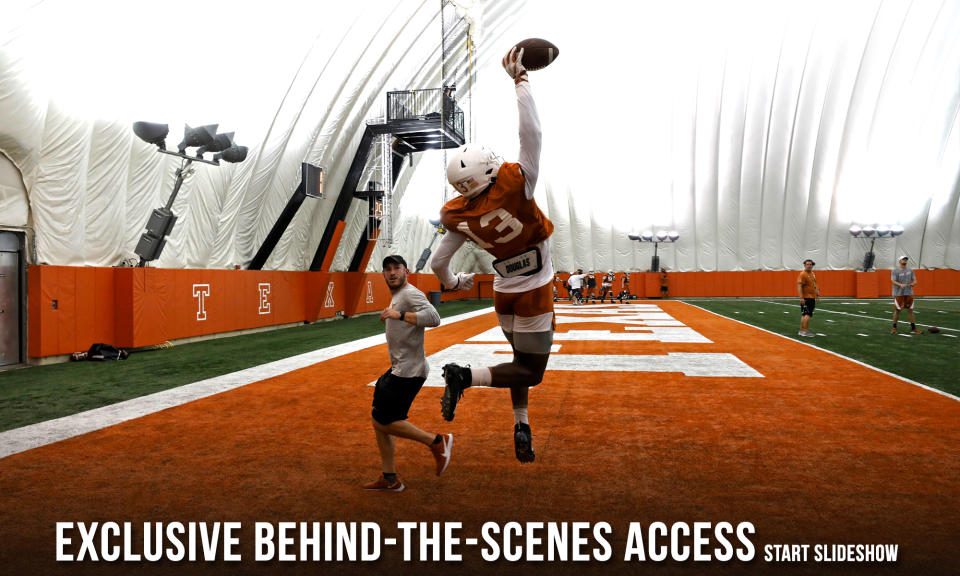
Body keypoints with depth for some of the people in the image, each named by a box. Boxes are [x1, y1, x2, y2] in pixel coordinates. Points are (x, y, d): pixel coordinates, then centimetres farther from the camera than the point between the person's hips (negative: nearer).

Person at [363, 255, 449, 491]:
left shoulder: (410, 294, -13)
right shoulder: (396, 297, 18)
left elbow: (433, 318, -30)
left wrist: (399, 315, -28)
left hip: (408, 372, -10)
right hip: (398, 370, 10)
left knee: (383, 421, -9)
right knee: (379, 419, 12)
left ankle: (438, 442, 1)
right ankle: (390, 479, 21)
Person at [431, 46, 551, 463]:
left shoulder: (458, 216, -9)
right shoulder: (516, 186, -26)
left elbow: (439, 262, 1)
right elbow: (531, 132, -27)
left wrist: (454, 283, 22)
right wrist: (519, 80, -18)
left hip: (503, 290, 6)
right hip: (533, 290, -6)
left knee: (521, 359, 22)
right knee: (532, 371, 4)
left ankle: (521, 426, 20)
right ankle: (466, 377, -13)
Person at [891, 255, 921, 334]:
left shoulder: (910, 271, 12)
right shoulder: (895, 271, -1)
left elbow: (914, 280, 8)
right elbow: (893, 281, -11)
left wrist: (913, 283, -16)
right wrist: (900, 285, -30)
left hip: (909, 293, 4)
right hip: (898, 294, -4)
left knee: (910, 310, 5)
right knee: (897, 310, 0)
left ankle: (913, 328, 9)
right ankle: (894, 328, 11)